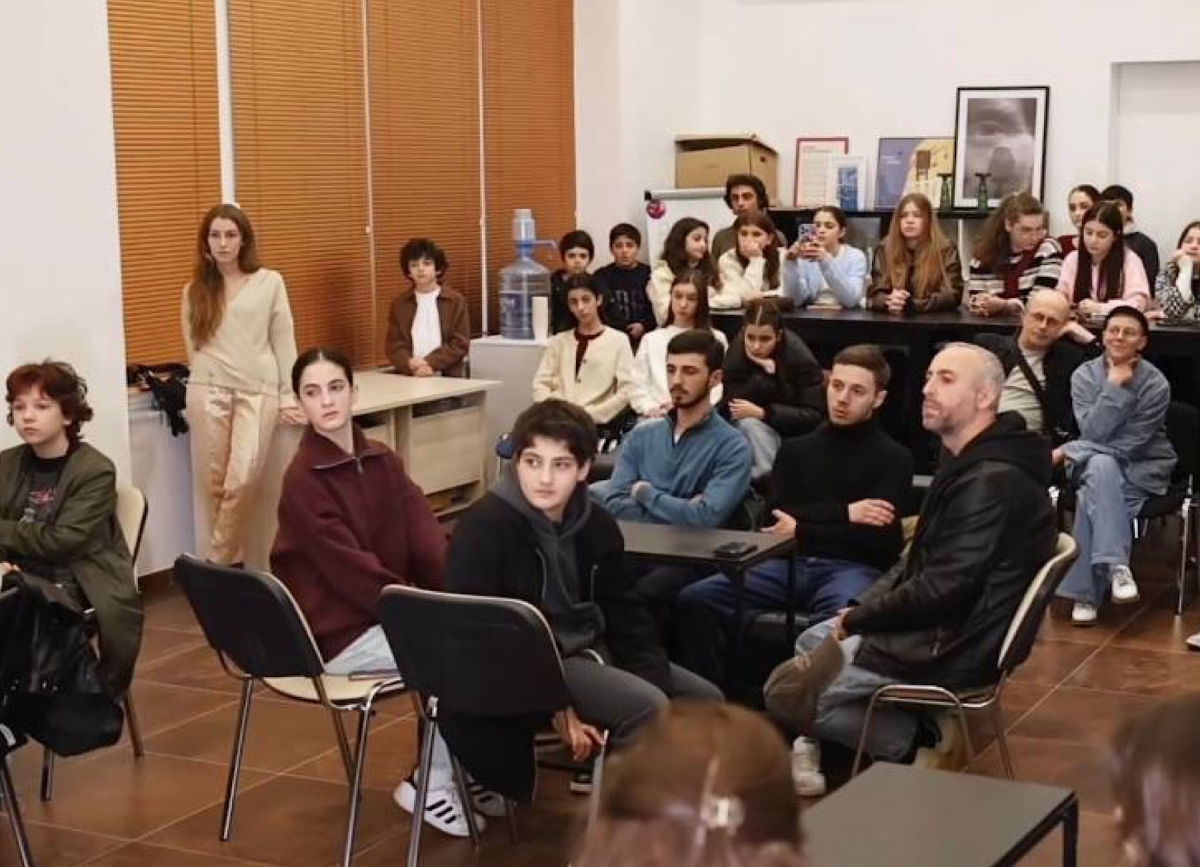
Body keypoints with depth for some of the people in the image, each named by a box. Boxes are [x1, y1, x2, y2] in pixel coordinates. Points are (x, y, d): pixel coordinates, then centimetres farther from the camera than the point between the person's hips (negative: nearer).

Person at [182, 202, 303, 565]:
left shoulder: (270, 282, 7)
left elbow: (283, 342, 7)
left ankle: (218, 562, -2)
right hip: (209, 391, 2)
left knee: (243, 481, -13)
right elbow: (193, 346, 13)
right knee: (211, 483, -1)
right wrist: (207, 381, 5)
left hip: (258, 390, -1)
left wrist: (288, 397, 2)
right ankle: (227, 561, 8)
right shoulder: (195, 290, 11)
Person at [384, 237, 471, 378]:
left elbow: (460, 343, -1)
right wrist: (411, 364, -13)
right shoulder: (399, 303, 13)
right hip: (408, 378, 2)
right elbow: (394, 345, 7)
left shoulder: (456, 301, 6)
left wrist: (430, 363, -12)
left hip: (446, 377, -2)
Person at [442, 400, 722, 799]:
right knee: (646, 707, -25)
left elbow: (625, 613, 11)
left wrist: (656, 682, -5)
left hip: (589, 650, 8)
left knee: (705, 699, 6)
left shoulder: (596, 525, 3)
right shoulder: (483, 527, -18)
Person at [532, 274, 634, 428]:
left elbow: (626, 392, -2)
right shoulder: (558, 341, 19)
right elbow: (541, 384, 11)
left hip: (595, 425, -3)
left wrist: (588, 415, -9)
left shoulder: (618, 340, 6)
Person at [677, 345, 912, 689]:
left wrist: (802, 531, -3)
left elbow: (878, 539, -4)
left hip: (853, 567, -4)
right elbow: (776, 515, 6)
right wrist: (844, 513, -6)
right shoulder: (796, 449, 21)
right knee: (695, 599, -19)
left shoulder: (893, 458, 7)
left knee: (841, 619, -41)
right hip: (789, 563, 4)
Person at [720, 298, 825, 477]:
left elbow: (815, 415, -22)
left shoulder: (798, 355, -19)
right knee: (749, 424, -30)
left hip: (792, 432, -2)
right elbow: (732, 401, -21)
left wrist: (762, 413, -29)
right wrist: (766, 373, -32)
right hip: (746, 429, 2)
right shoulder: (737, 350, -13)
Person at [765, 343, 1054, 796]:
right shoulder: (970, 465, 11)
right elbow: (919, 561, 17)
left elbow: (942, 589, -26)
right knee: (811, 643, 20)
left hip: (952, 646, -11)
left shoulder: (992, 482, -24)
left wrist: (857, 619, -13)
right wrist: (862, 608, 4)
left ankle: (918, 739, 1)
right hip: (942, 623, 11)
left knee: (786, 691, -6)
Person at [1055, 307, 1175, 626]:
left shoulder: (1156, 383, -11)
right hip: (1095, 466, 2)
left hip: (1143, 469, -2)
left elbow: (1131, 443, -14)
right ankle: (1116, 566, -43)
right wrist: (1114, 387, -19)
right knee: (1101, 465, -37)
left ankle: (1086, 592, -27)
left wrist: (1069, 450, -13)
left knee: (1092, 497, -33)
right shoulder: (1084, 375, -3)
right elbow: (1093, 431, -14)